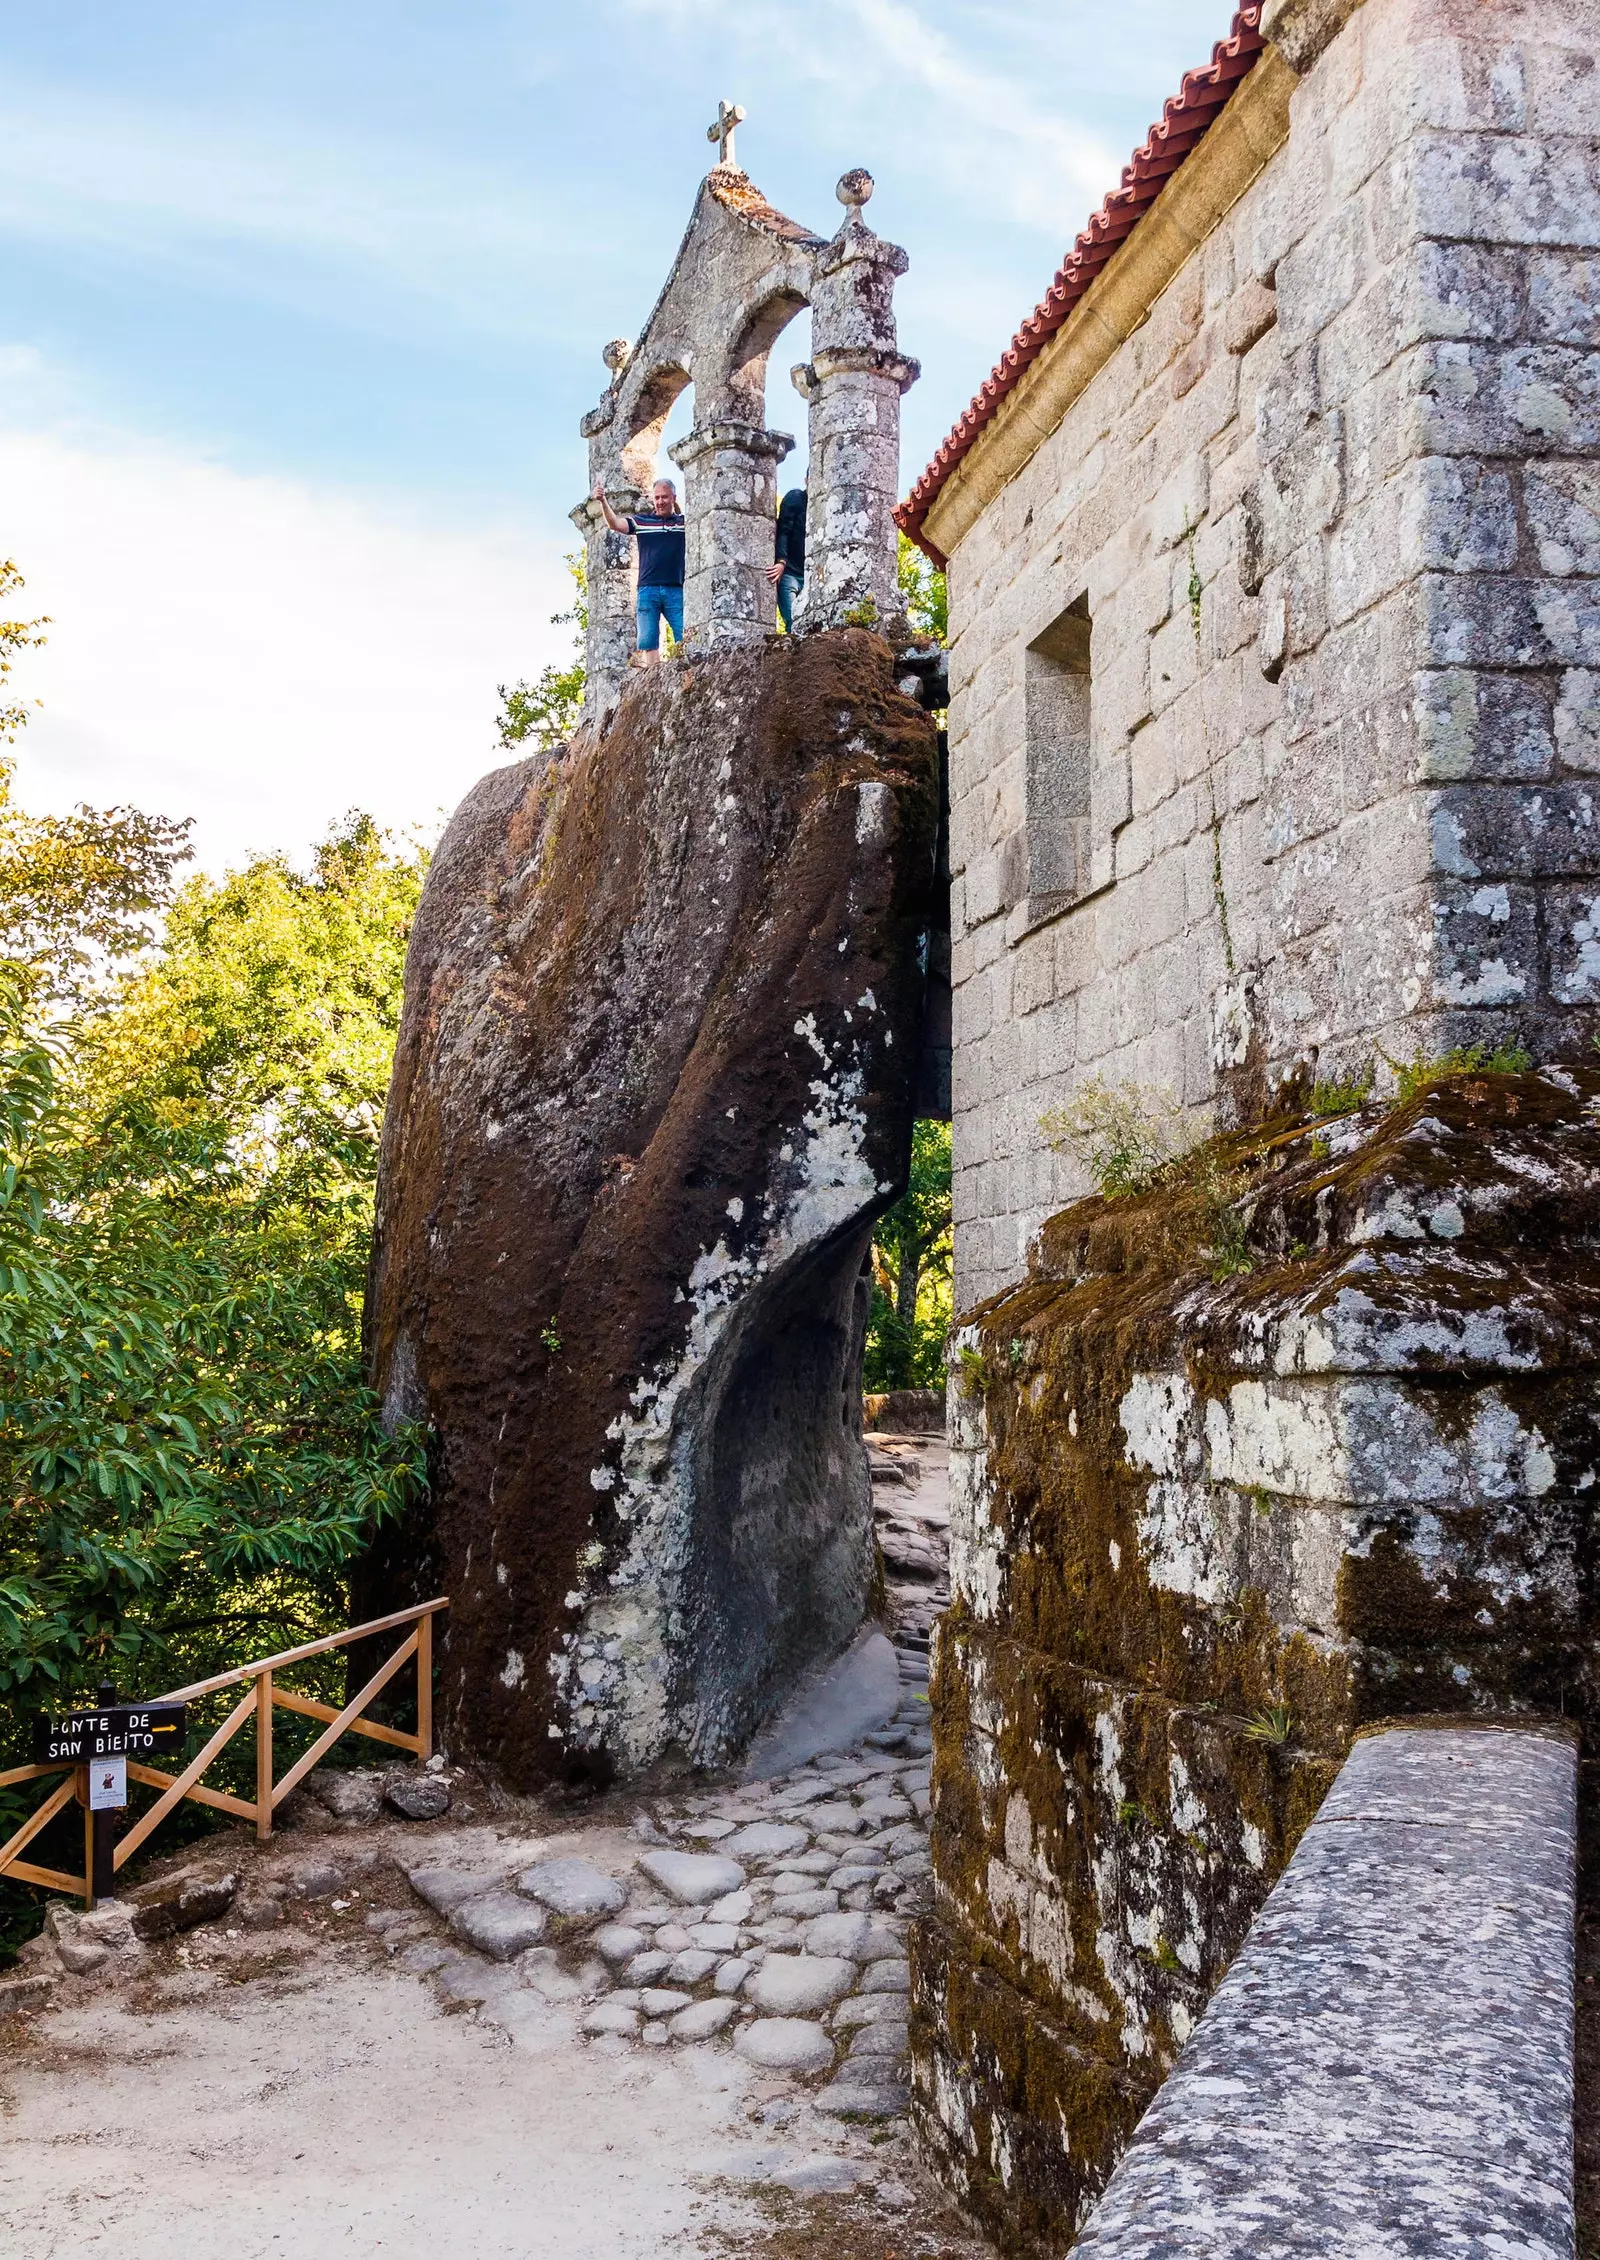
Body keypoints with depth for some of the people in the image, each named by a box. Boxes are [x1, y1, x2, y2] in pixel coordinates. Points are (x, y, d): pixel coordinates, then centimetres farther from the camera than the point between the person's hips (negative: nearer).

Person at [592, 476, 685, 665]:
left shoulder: (685, 522, 10)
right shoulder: (641, 521, 9)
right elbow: (615, 524, -5)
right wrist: (603, 502, -21)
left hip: (676, 590, -1)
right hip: (648, 589, 1)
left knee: (686, 639, -6)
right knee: (647, 641, 0)